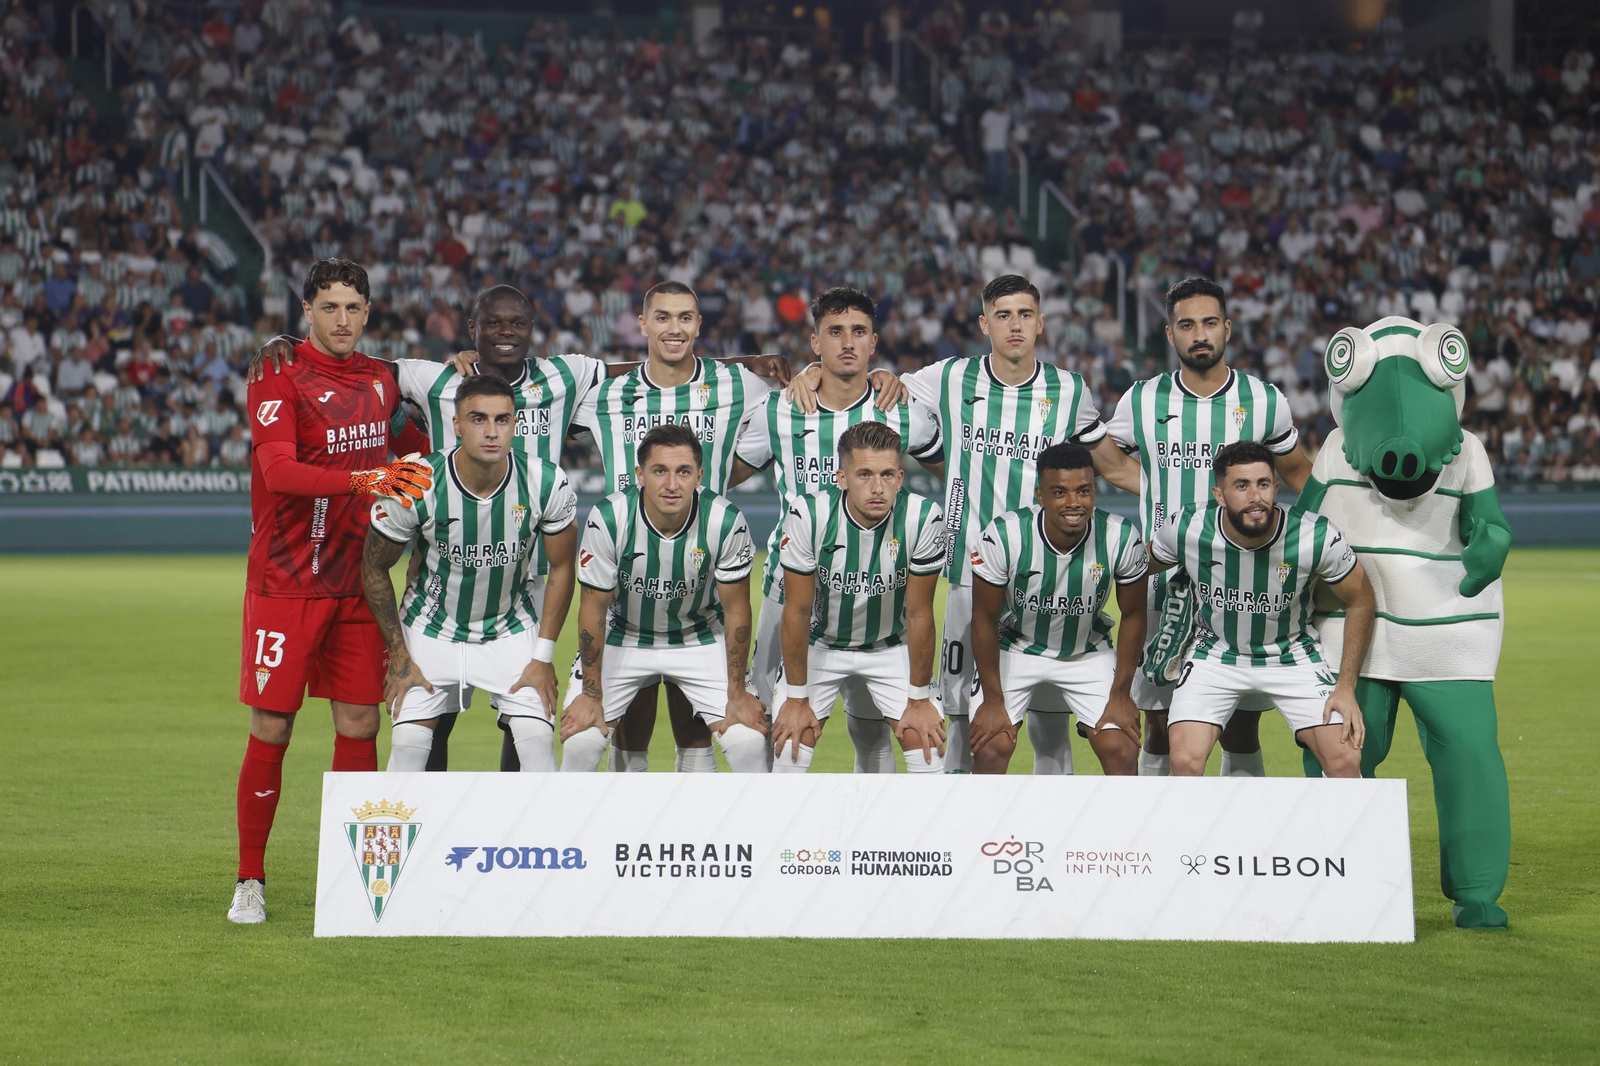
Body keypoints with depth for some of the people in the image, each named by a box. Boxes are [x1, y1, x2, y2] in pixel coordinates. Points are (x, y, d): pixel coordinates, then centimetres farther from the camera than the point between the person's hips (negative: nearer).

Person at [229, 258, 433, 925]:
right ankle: (250, 882, 7)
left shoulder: (379, 378, 11)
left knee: (359, 726, 4)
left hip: (357, 582, 5)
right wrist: (361, 480, -36)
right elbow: (279, 470, -24)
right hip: (285, 584, -5)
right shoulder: (280, 378, -8)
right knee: (271, 731, -3)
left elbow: (413, 447, 31)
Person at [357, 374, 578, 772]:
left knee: (538, 740, -13)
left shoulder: (547, 485, -20)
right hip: (432, 630, -1)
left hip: (512, 631, 1)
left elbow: (561, 568, -4)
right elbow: (375, 567, -7)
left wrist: (543, 656, -6)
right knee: (408, 743, -10)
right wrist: (399, 656, -6)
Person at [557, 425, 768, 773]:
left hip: (701, 639, 1)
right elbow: (594, 608, -13)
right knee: (580, 740, -16)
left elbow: (736, 609, -10)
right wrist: (591, 694, -9)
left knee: (748, 741, -15)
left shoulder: (726, 522, -23)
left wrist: (737, 692, -7)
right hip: (622, 637, 0)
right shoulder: (607, 519, -25)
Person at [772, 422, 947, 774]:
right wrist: (797, 698, -10)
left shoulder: (923, 519, -25)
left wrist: (919, 700, -9)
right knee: (790, 746, -12)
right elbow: (797, 610, -15)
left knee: (929, 746, -11)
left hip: (891, 647, 1)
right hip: (820, 644, -1)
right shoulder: (808, 514, -26)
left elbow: (920, 614, -15)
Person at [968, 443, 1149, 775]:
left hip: (1089, 652, 1)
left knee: (1121, 750, -11)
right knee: (991, 747, -16)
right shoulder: (1003, 536, -27)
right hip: (1016, 648, -1)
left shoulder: (1122, 539, -23)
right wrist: (993, 700, -10)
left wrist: (1120, 694, -5)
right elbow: (985, 618, -13)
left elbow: (1132, 615, -5)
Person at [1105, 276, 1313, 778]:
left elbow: (1299, 474, 17)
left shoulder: (1264, 402, 2)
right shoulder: (1141, 402, 2)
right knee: (1160, 734, 3)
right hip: (1164, 589, 0)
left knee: (1242, 734, 0)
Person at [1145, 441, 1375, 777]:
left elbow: (1361, 602, -7)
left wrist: (1346, 686, -10)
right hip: (1215, 655, 0)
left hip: (1292, 655, 0)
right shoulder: (1186, 530, -22)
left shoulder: (1317, 537, -24)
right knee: (1185, 761, -19)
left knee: (1346, 759, -14)